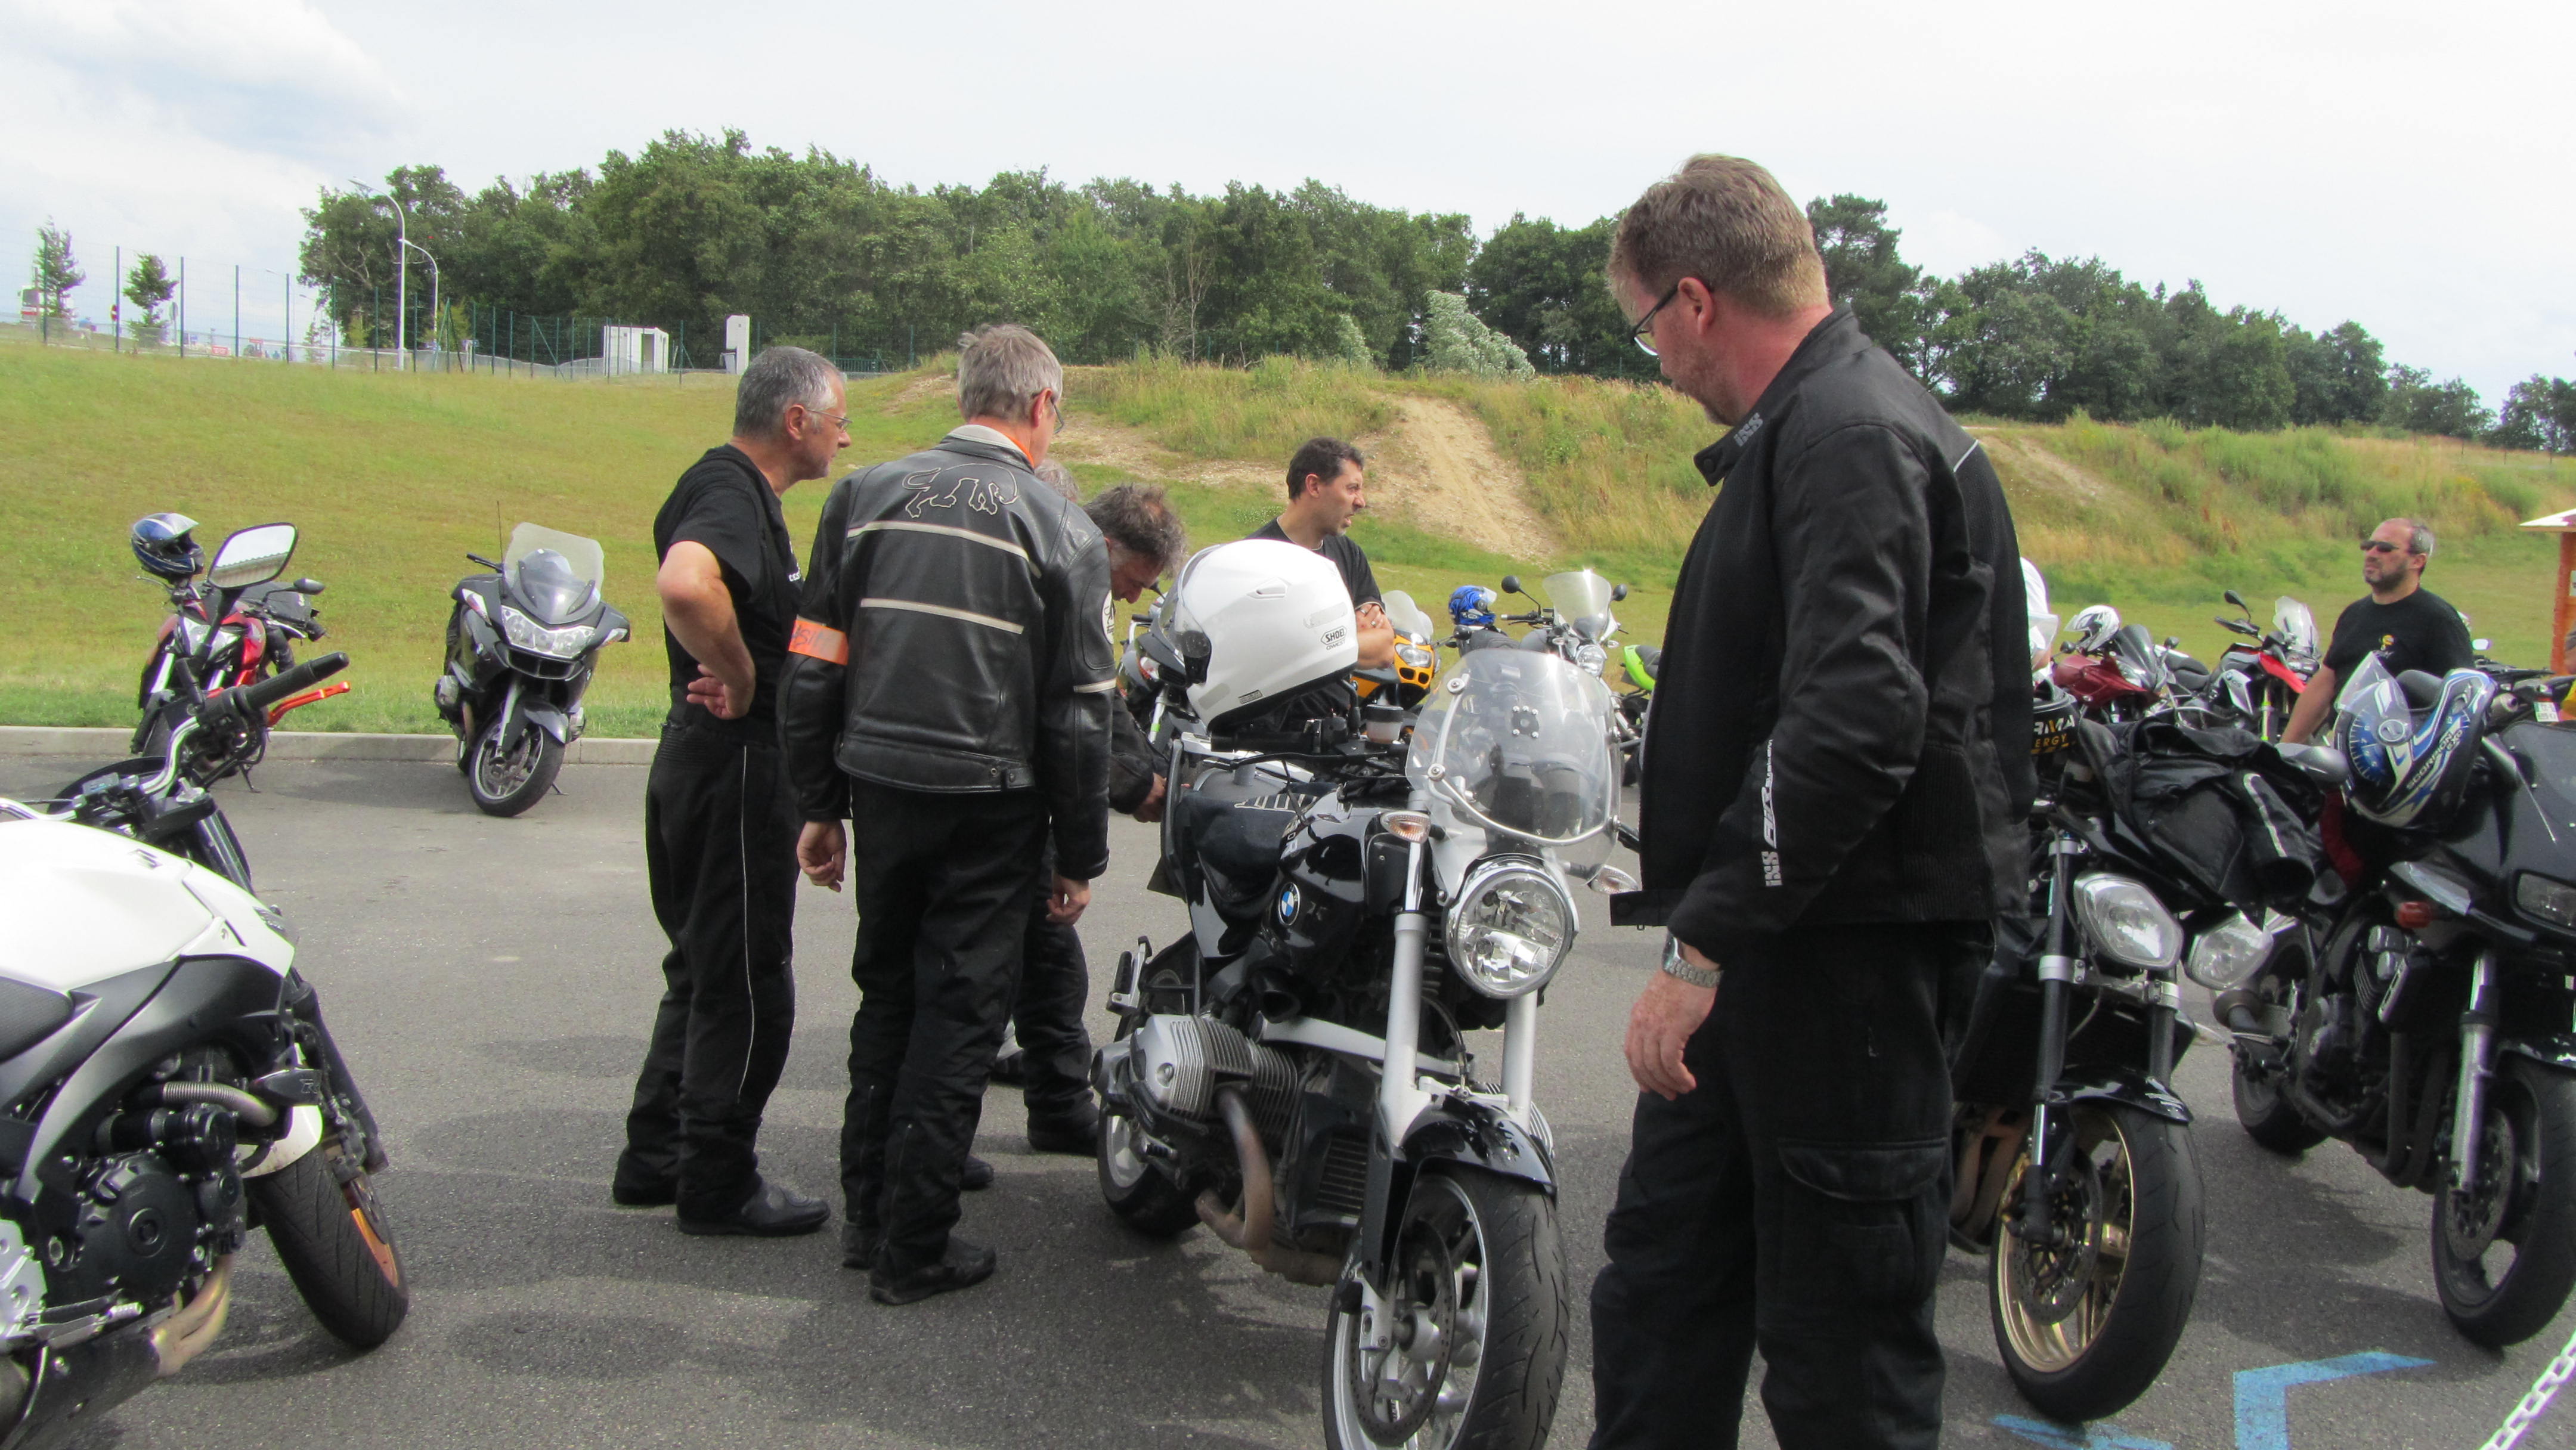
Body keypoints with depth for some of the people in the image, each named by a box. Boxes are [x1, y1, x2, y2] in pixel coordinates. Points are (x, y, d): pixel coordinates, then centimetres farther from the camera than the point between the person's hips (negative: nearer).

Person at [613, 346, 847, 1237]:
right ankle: (718, 1187, 10)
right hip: (736, 766, -11)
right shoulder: (734, 494, -19)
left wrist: (728, 679, 12)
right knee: (744, 986, 0)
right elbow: (684, 585, -40)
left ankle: (655, 1158, 29)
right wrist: (741, 682, -25)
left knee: (705, 970, 19)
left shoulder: (726, 486, 14)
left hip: (700, 762, 11)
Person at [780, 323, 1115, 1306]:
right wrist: (1080, 857, 2)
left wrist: (819, 807, 12)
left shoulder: (865, 497, 4)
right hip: (990, 808, -4)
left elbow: (812, 669, 4)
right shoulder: (1060, 529, -6)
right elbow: (1077, 715, -6)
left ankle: (866, 1213, 28)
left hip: (880, 787, 4)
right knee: (957, 1020, 5)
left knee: (886, 1000, 19)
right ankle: (913, 1248, 11)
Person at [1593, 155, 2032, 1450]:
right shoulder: (1809, 426, 17)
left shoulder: (1852, 434, -16)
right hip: (1765, 953, 11)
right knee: (1660, 1284, 17)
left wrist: (1706, 942, -26)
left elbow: (1855, 723, -28)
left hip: (1844, 955, -11)